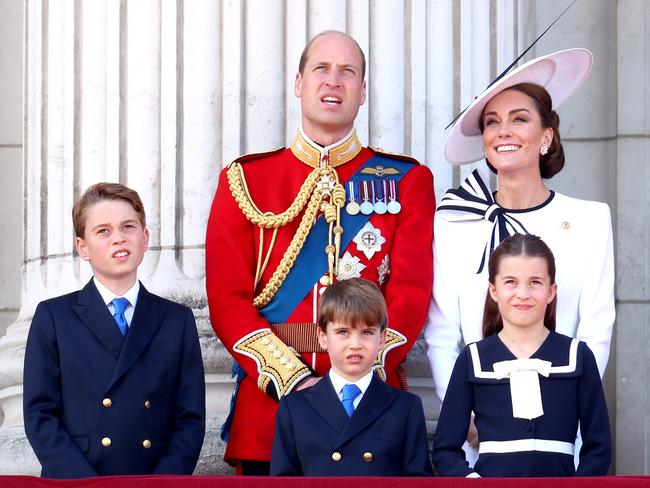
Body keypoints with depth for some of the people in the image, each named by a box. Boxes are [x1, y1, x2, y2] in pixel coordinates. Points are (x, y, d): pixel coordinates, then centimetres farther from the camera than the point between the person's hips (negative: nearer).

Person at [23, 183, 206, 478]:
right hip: (71, 481, -1)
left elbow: (191, 418, 10)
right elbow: (39, 415, 4)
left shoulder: (178, 320, 14)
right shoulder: (53, 318, 10)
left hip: (159, 480, 1)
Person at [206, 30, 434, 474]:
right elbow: (227, 297, -1)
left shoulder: (407, 181, 7)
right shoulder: (246, 180, 7)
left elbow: (411, 293, -2)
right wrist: (292, 379, -14)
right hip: (268, 398, 0)